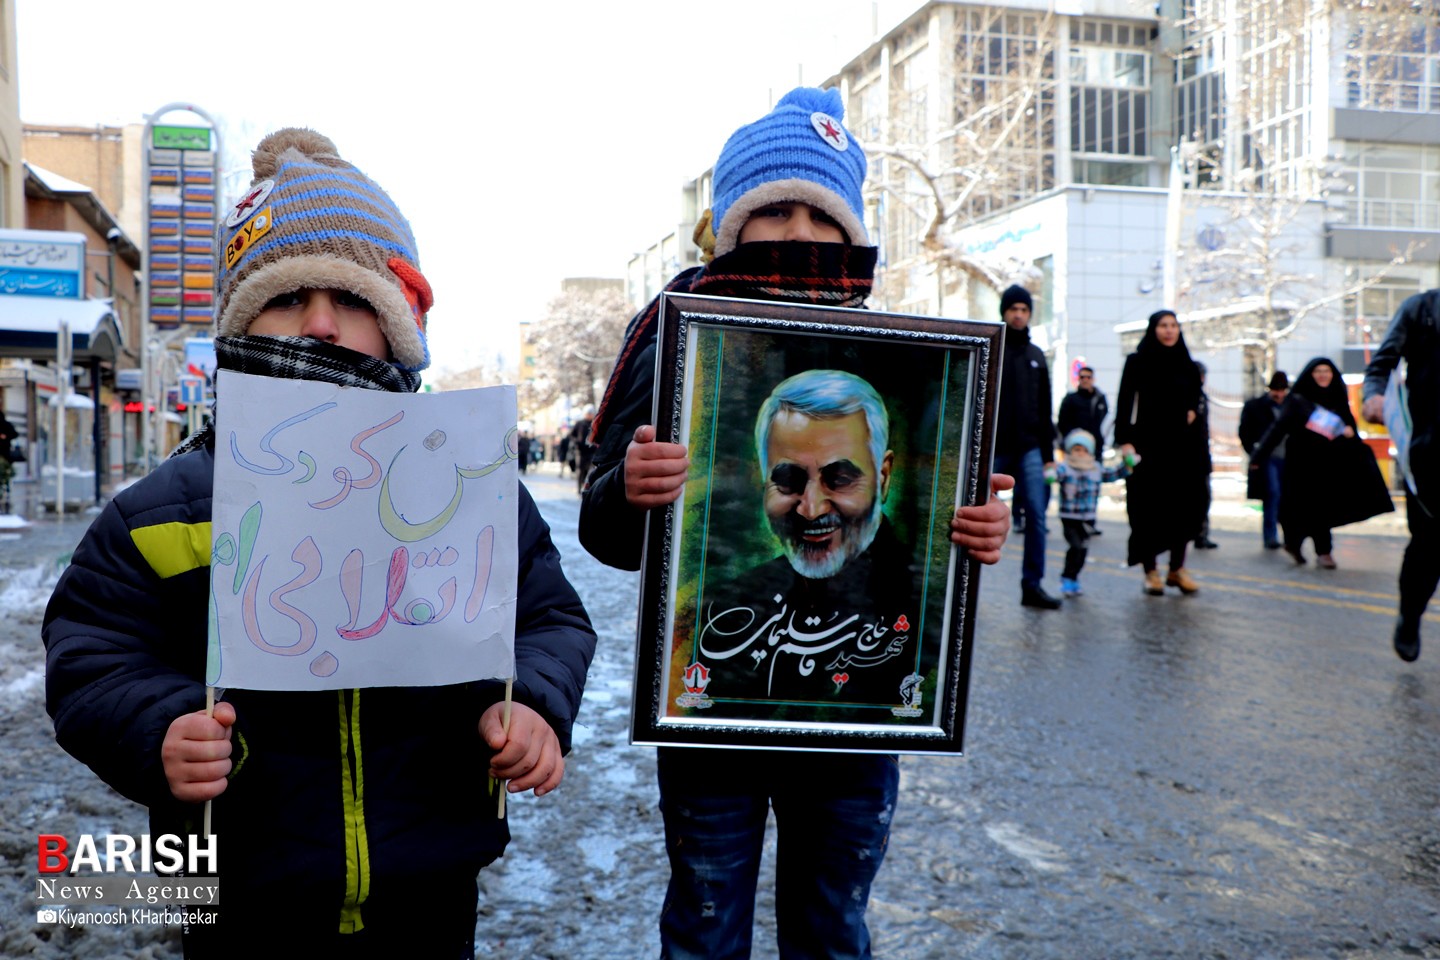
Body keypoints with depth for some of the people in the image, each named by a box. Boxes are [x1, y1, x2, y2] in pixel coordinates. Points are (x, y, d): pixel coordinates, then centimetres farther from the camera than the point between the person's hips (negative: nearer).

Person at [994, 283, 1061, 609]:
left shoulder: (1036, 356, 15)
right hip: (992, 449, -4)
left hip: (1029, 449, 4)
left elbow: (1045, 410, 17)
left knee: (1037, 515, -4)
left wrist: (1048, 454, 12)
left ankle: (1032, 585, 1)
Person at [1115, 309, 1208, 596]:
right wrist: (1125, 441, -16)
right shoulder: (1137, 362, -2)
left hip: (1182, 445, 4)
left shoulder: (1187, 366, 10)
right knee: (1149, 508, -1)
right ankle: (1151, 571, 9)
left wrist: (1193, 412, 0)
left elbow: (1195, 398, 23)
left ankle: (1177, 568, 14)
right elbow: (1125, 403, -7)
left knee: (1184, 505, 2)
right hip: (1147, 444, -4)